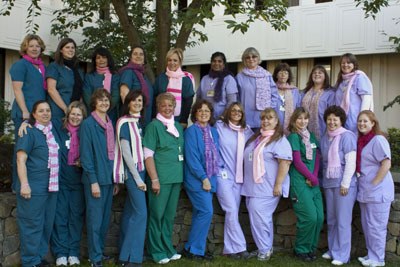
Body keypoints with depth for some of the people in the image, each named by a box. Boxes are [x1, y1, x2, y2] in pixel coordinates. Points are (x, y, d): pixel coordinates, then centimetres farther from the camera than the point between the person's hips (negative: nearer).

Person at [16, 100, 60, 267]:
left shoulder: (53, 132, 13)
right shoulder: (29, 133, -7)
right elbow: (21, 160, -13)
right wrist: (24, 184, -20)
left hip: (51, 187, 7)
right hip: (33, 188, -7)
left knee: (47, 224, 14)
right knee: (32, 225, 0)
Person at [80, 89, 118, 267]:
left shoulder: (110, 124, 12)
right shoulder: (88, 124, -8)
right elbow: (86, 155, -12)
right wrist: (93, 181, -16)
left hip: (109, 177, 7)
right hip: (95, 178, -7)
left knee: (105, 218, 13)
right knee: (95, 219, -1)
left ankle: (100, 251, 26)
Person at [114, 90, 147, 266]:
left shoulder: (139, 122, 13)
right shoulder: (124, 122, -10)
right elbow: (126, 152, -14)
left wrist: (141, 175, 7)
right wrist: (137, 178, -16)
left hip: (140, 169, 8)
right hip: (132, 171, -7)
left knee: (130, 212, 10)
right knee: (141, 213, -10)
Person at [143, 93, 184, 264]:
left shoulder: (178, 127, 13)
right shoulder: (153, 126, -6)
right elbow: (148, 155, -10)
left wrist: (181, 174, 13)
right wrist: (154, 179, -15)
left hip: (176, 178, 6)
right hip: (161, 178, -6)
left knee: (169, 215, 13)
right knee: (157, 215, 2)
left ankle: (168, 249, 24)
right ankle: (157, 252, 13)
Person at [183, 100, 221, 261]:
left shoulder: (214, 132, 13)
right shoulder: (191, 131, -8)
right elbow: (191, 157, -14)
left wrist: (211, 177, 6)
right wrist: (203, 178, -16)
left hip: (210, 179, 6)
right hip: (196, 179, -6)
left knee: (200, 213, 9)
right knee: (207, 212, -12)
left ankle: (195, 249, 17)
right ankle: (193, 249, 0)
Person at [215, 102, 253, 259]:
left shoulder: (247, 130, 9)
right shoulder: (219, 126, -2)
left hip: (239, 176, 4)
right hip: (223, 175, -4)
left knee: (232, 212, 7)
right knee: (232, 211, -11)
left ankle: (230, 249, 14)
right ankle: (239, 247, -4)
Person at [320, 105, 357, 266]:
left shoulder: (347, 136, -9)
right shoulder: (325, 138, 12)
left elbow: (351, 162, -13)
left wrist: (345, 183, -16)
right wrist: (324, 180, 12)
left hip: (344, 184, -6)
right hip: (329, 183, 6)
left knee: (342, 220, -1)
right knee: (331, 220, 11)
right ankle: (332, 250, 23)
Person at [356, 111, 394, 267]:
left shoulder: (378, 140, -13)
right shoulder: (361, 140, 11)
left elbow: (386, 164, -19)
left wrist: (374, 184, -17)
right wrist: (365, 186, 10)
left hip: (377, 191, -8)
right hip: (365, 190, 8)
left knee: (376, 226, 0)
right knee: (367, 225, 15)